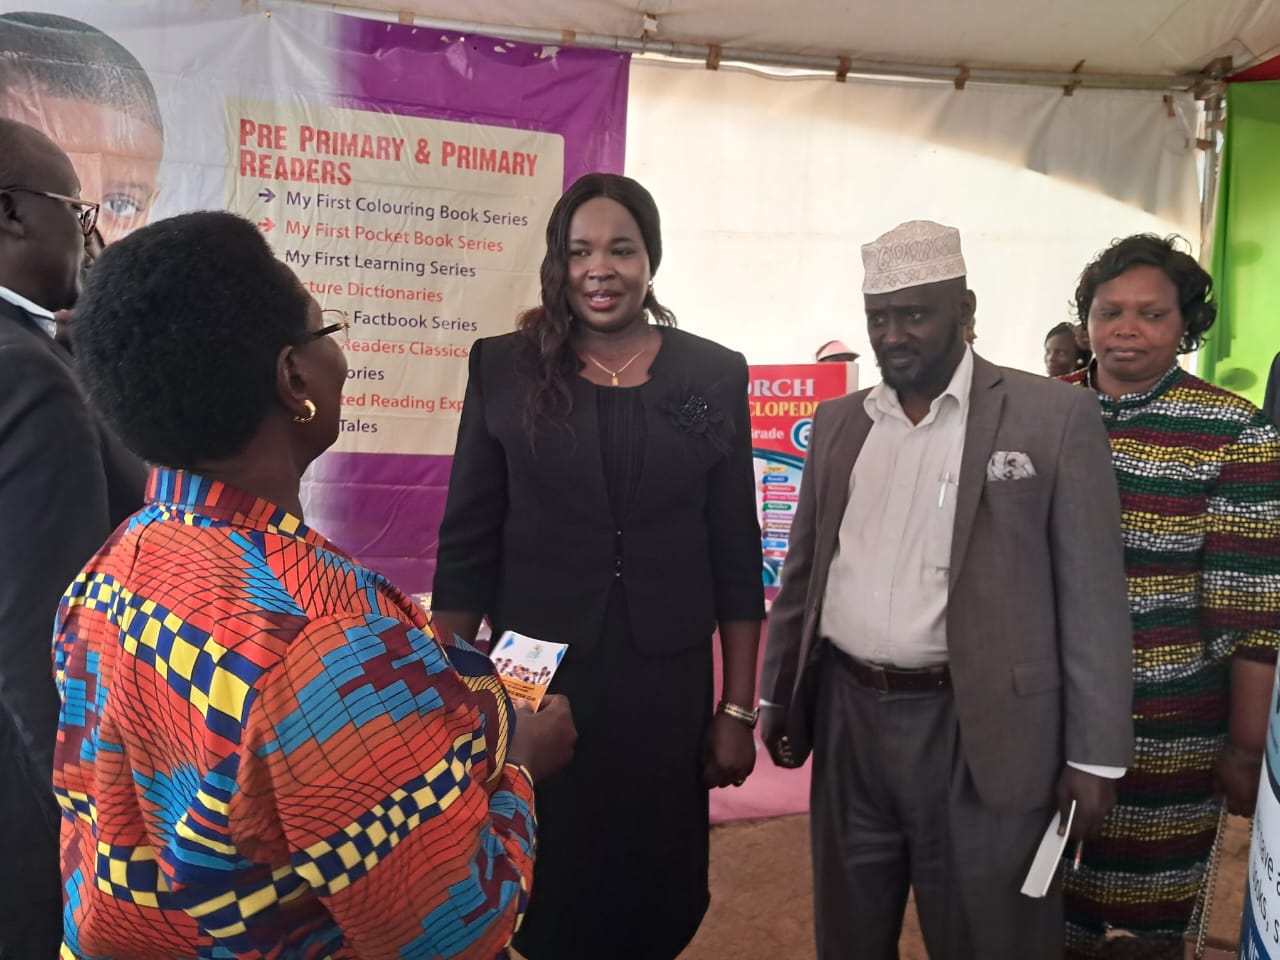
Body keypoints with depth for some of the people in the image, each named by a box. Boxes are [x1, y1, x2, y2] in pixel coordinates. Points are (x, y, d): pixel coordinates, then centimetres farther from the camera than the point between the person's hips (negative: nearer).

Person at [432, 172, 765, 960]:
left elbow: (735, 555, 2)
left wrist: (739, 708, 1)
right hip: (534, 681, 0)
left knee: (657, 894, 15)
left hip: (667, 683, 1)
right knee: (542, 896, 13)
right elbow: (467, 546, 0)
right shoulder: (505, 368, -2)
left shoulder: (715, 375, 0)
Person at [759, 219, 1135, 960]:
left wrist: (1095, 755, -7)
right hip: (846, 719, 4)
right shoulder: (838, 422, 8)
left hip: (981, 734, -4)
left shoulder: (1054, 415, -5)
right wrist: (778, 696, 11)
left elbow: (1092, 597, -6)